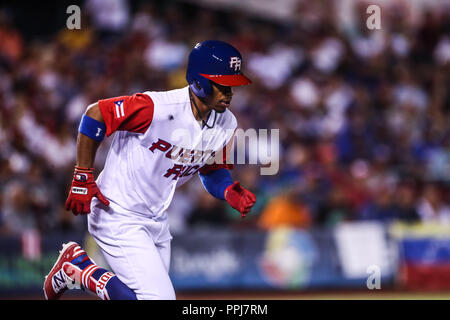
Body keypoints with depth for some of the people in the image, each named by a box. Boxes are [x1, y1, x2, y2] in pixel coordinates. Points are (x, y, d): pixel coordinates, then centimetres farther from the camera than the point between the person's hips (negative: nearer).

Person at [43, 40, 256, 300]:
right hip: (118, 217, -8)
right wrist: (83, 178, -17)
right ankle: (78, 266, 2)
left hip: (157, 221, 8)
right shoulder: (157, 108, -26)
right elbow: (95, 114, -19)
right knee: (159, 298, -17)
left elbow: (212, 170, 12)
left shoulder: (226, 124, -3)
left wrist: (230, 192, -11)